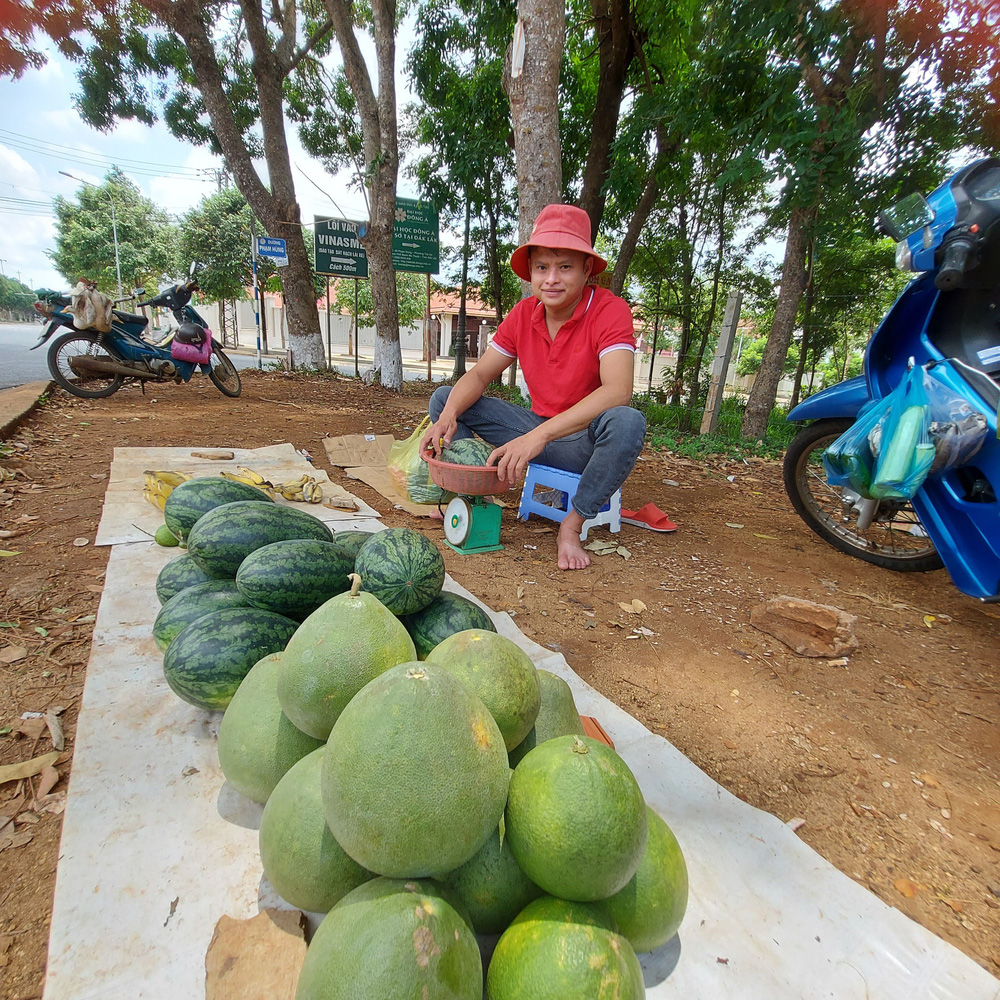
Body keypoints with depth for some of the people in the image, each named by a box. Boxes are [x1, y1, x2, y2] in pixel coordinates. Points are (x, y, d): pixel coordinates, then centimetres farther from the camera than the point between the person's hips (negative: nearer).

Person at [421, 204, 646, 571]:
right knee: (445, 397, -2)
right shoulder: (523, 314, -1)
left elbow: (617, 391, -34)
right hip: (536, 432, 5)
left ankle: (571, 526, -20)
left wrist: (539, 435, -44)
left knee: (627, 422, -40)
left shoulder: (610, 311, -18)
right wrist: (449, 415, -24)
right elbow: (478, 375, -1)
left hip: (586, 441, -4)